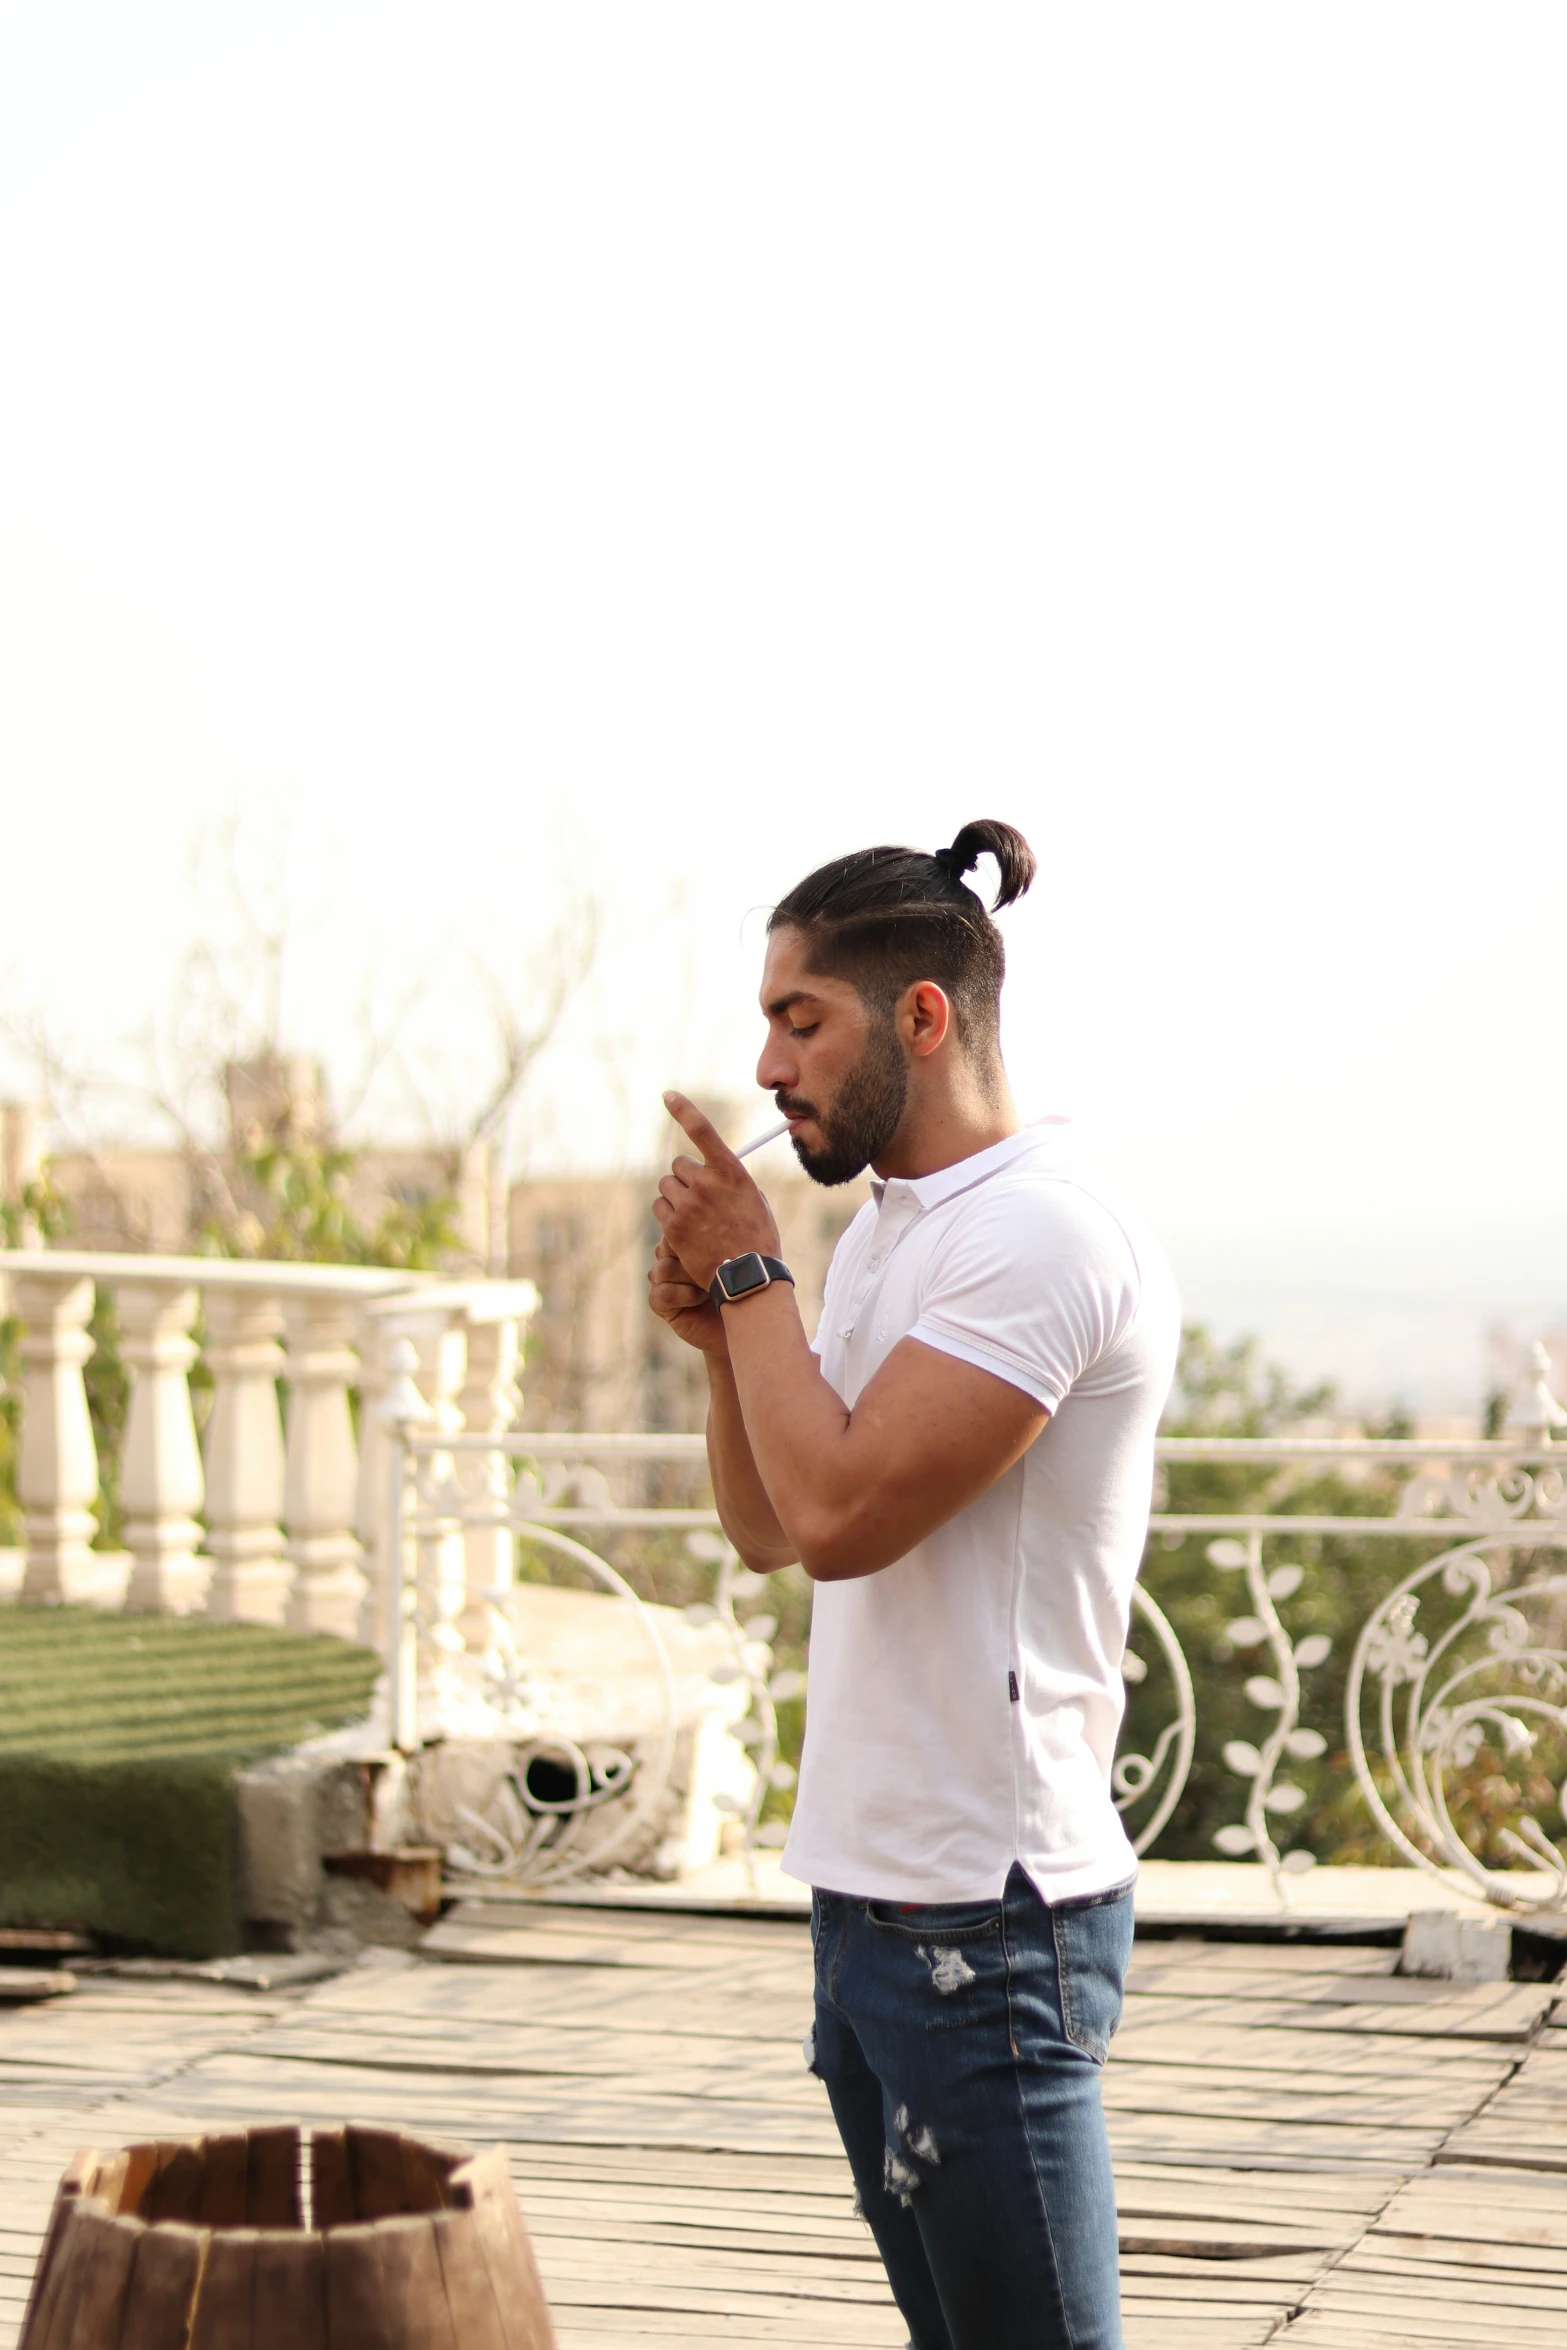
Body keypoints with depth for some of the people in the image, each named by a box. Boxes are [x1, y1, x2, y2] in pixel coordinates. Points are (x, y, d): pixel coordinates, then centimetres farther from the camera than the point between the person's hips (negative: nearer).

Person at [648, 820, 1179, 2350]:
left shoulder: (1044, 1241, -16)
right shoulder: (881, 1235, 15)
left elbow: (841, 1511, -24)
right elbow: (767, 1530, 19)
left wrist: (749, 1272, -11)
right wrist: (723, 1341, 1)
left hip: (987, 1917, -10)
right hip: (870, 1887, 10)